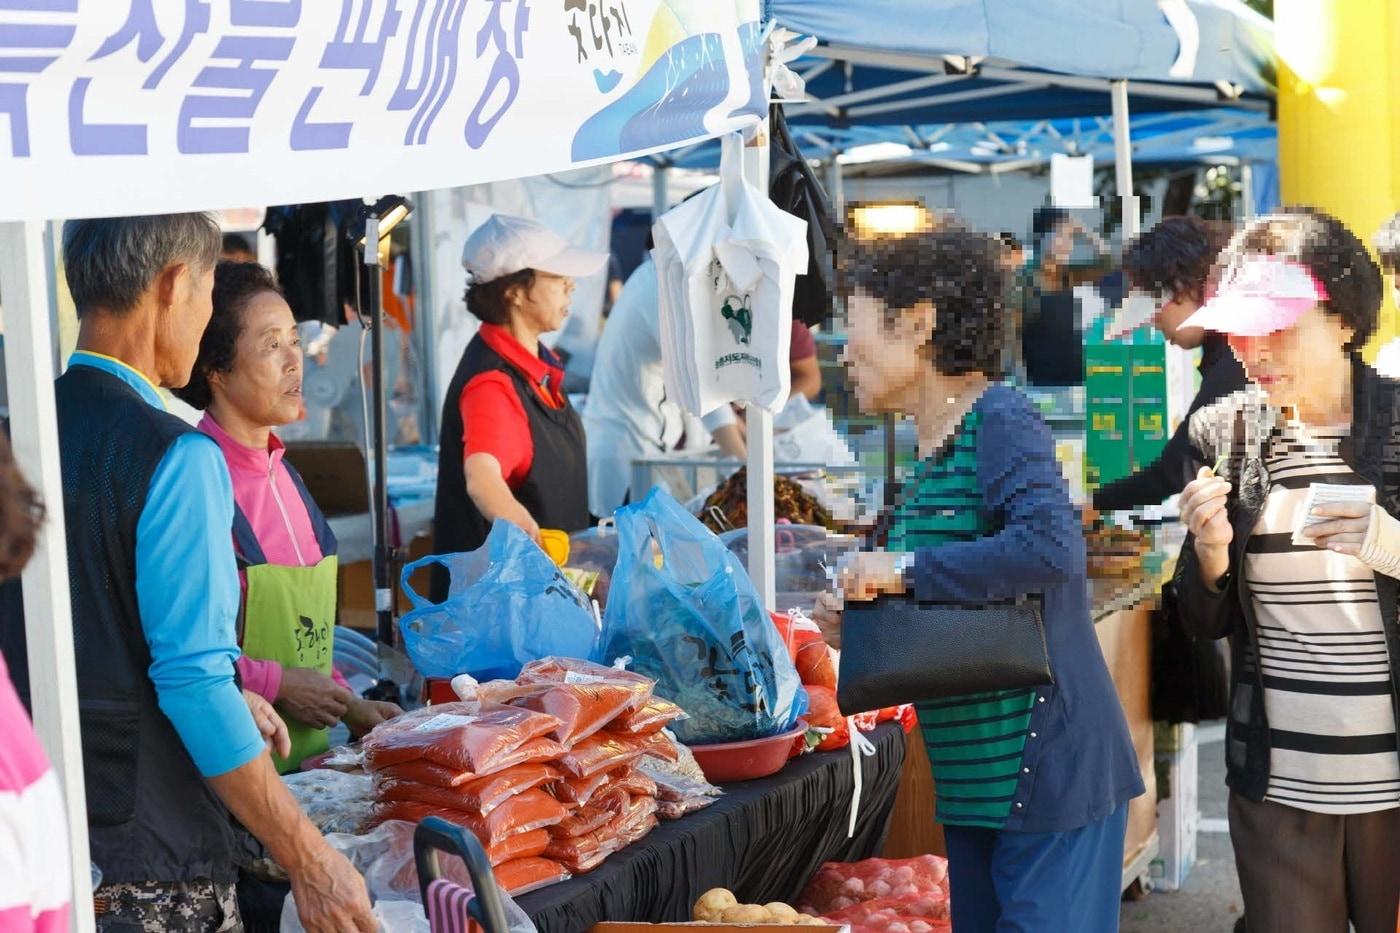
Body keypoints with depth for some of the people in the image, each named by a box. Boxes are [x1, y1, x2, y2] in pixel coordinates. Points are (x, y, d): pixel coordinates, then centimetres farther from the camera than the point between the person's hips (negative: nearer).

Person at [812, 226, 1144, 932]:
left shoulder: (999, 419, -14)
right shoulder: (930, 453, 11)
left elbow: (1053, 548, -31)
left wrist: (905, 569, -23)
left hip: (1045, 768, -9)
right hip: (972, 776, 9)